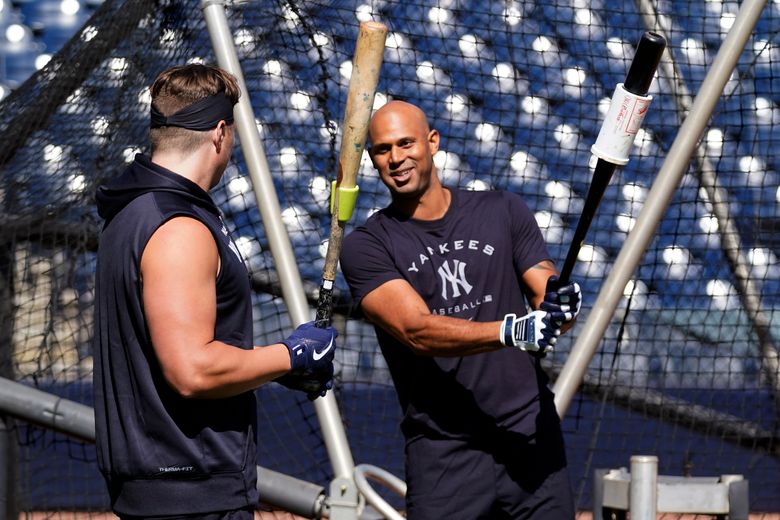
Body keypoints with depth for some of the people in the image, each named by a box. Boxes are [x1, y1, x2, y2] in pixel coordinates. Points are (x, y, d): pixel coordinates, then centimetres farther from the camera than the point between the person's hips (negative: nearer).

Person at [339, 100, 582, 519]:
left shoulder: (503, 212, 11)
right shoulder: (366, 246, 0)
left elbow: (547, 298, 6)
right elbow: (417, 330, -14)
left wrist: (560, 306, -20)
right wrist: (511, 331, -29)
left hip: (533, 441, 2)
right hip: (443, 457, -2)